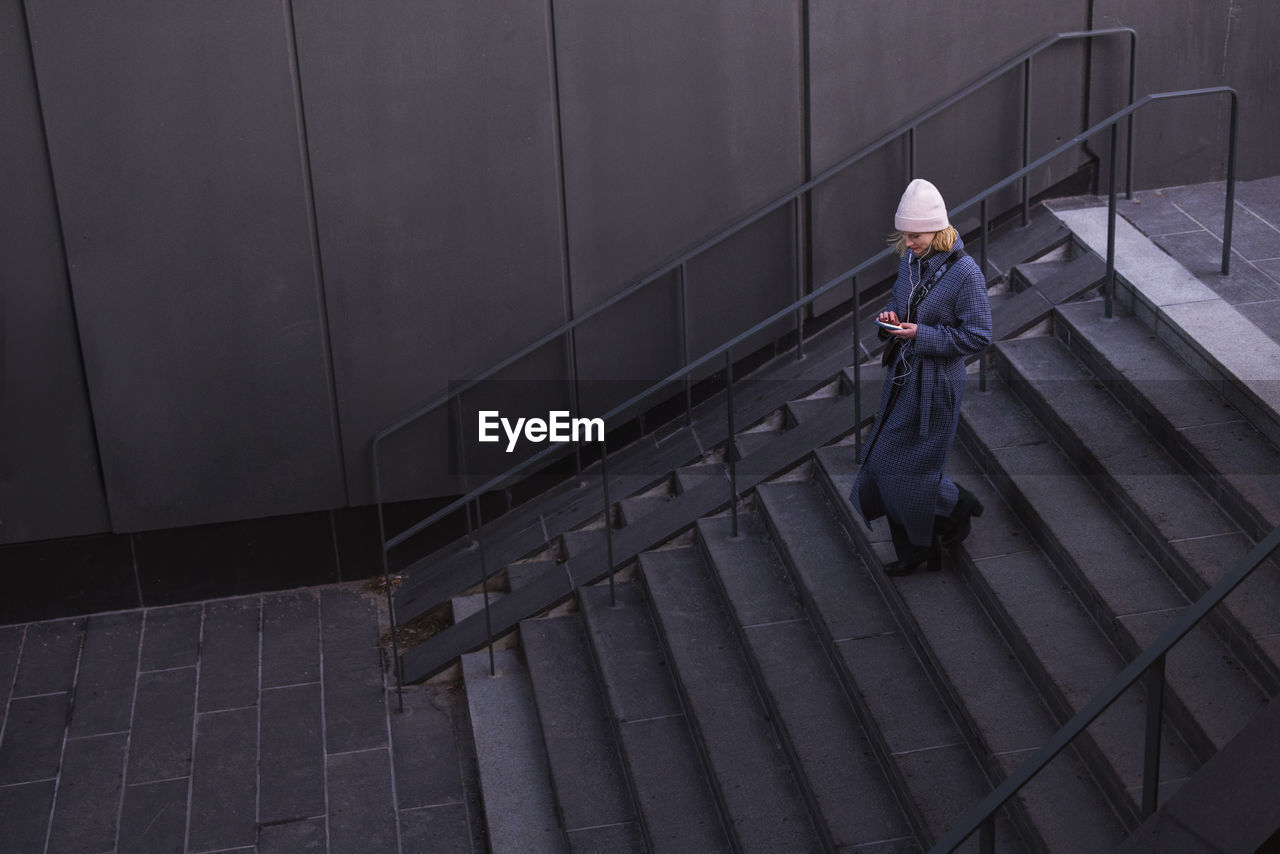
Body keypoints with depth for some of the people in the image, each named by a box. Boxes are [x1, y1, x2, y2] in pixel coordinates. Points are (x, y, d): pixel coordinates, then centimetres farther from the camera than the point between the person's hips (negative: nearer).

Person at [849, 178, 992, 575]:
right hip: (902, 375, 8)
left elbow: (977, 337, -17)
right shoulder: (910, 260, 3)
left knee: (914, 465, 0)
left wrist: (922, 334, -23)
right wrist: (890, 318, -4)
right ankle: (912, 549, 26)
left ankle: (958, 506, 30)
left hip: (936, 383, -8)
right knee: (887, 463, 12)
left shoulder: (965, 272, -19)